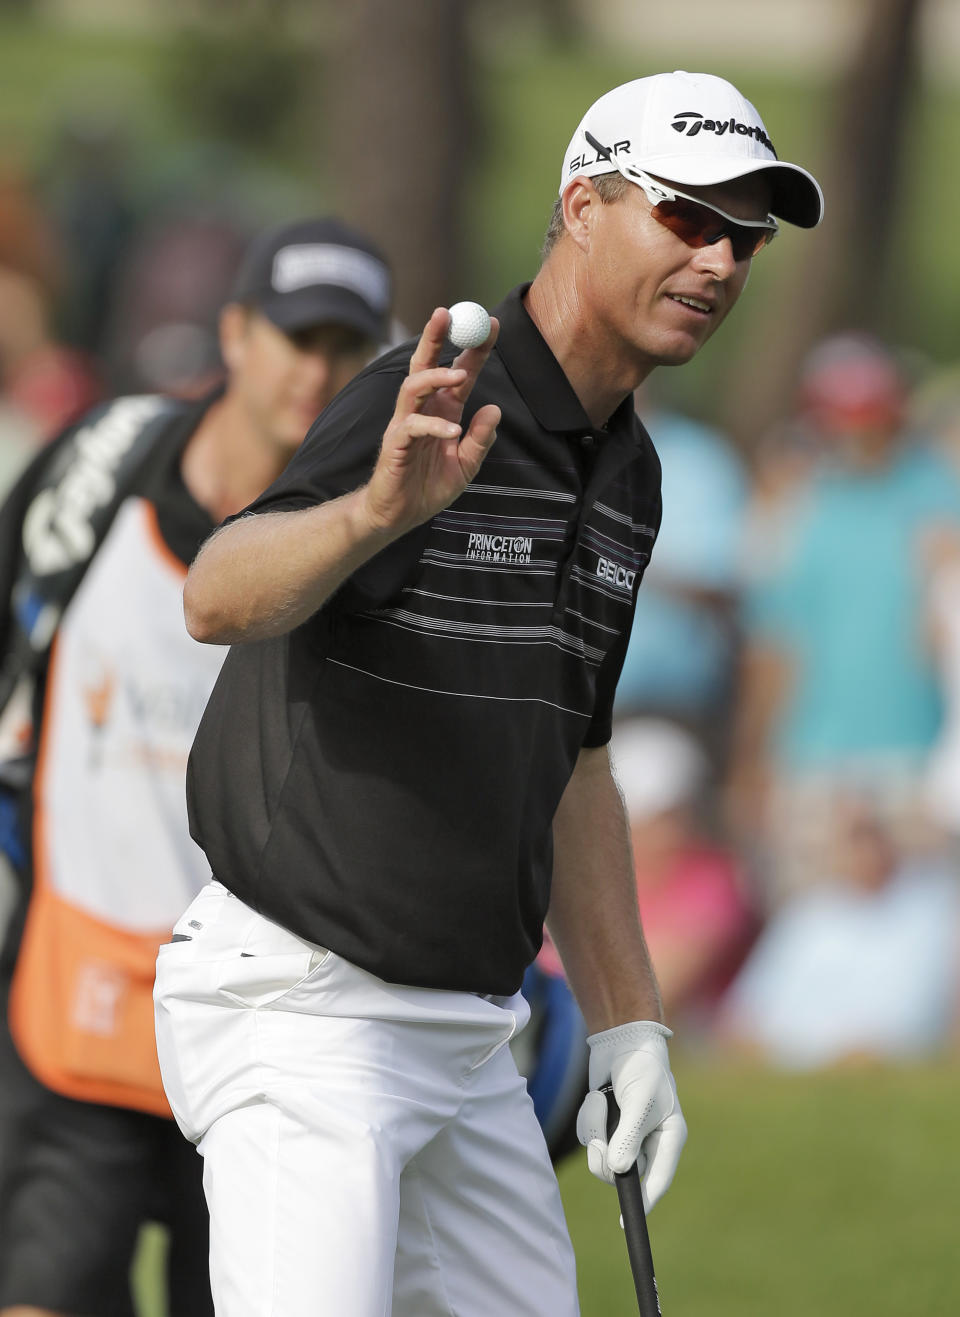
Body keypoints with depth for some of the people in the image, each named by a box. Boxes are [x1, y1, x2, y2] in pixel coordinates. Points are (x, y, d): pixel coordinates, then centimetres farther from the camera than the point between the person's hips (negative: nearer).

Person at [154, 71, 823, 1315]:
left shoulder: (624, 474, 12)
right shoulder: (428, 407, -17)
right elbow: (219, 597, -35)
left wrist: (627, 1025, 19)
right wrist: (377, 509, -56)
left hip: (469, 1028, 9)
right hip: (301, 1006, -9)